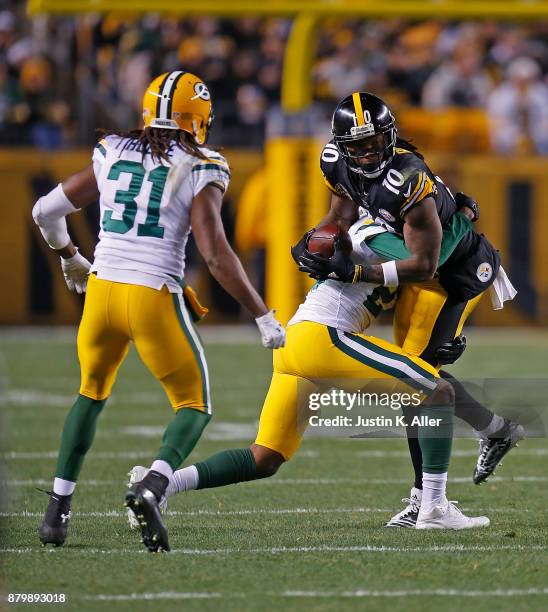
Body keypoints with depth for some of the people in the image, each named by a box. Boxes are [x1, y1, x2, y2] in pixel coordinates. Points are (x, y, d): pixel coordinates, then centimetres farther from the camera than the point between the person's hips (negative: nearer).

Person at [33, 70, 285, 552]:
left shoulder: (112, 156, 11)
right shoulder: (200, 173, -2)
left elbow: (46, 211, 17)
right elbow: (216, 255, -11)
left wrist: (69, 258, 36)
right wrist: (263, 317, -5)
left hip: (102, 290, 4)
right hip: (155, 299, -4)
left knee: (92, 393, 27)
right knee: (194, 407, 11)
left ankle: (57, 511, 18)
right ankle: (151, 489, -18)